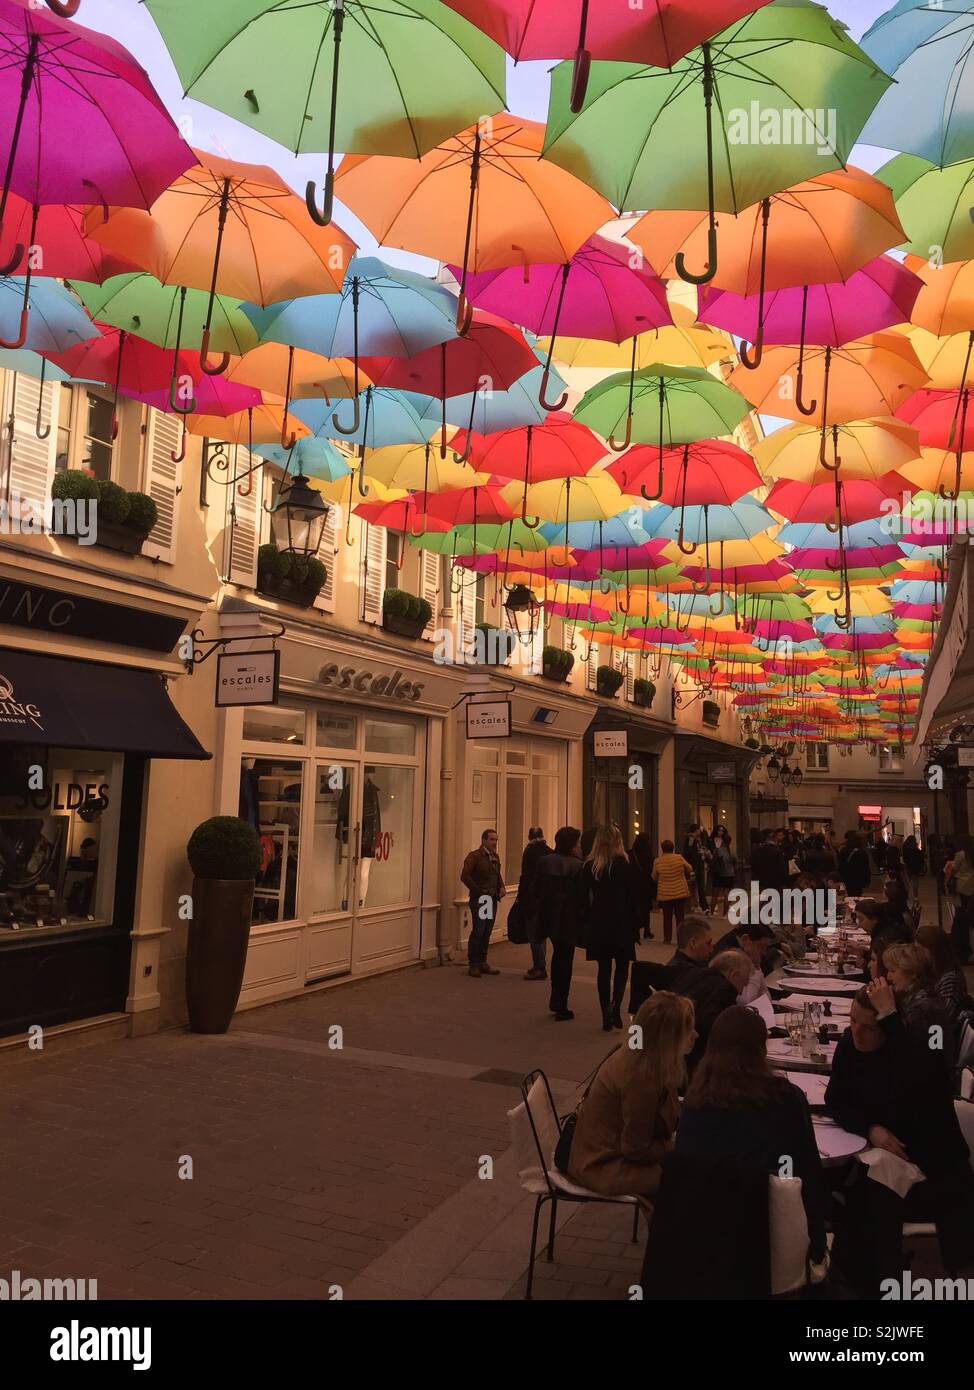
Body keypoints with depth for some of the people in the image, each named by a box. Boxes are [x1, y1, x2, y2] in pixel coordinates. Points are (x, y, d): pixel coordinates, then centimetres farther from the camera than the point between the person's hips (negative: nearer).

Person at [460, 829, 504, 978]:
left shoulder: (495, 857, 13)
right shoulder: (474, 856, -10)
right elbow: (464, 876, -16)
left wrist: (501, 887, 6)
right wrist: (478, 891, -15)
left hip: (492, 899, 7)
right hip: (479, 899, -7)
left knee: (487, 932, 11)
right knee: (477, 931, -5)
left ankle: (482, 963, 20)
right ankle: (473, 965, 4)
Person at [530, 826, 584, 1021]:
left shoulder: (544, 862, -1)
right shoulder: (578, 866, -16)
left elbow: (534, 890, 2)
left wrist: (536, 914, 11)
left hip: (547, 917, 5)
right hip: (568, 921, -5)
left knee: (558, 955, 24)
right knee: (565, 960, 7)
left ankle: (556, 1002, 29)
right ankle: (561, 1008, 12)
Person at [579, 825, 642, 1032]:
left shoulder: (588, 866, -1)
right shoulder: (625, 864, -8)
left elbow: (584, 898, 1)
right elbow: (633, 897, -6)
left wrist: (585, 925, 8)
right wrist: (635, 926, 2)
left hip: (597, 923, 2)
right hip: (621, 922, -2)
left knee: (603, 968, 10)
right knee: (622, 966, 11)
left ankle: (607, 1015, 11)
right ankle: (615, 1005, -9)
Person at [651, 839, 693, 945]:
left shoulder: (657, 861, -8)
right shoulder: (679, 858, -8)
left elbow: (654, 877, 3)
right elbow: (689, 869, 7)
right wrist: (686, 877, 28)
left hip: (665, 894, 0)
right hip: (681, 892, 0)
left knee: (667, 917, 10)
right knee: (680, 916, 9)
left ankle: (667, 939, 13)